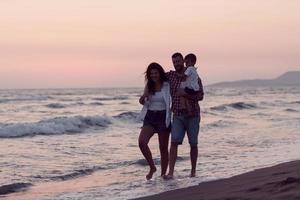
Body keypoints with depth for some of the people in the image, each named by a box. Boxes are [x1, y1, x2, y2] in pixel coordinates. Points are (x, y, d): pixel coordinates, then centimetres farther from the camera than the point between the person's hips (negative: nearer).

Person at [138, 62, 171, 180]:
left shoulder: (167, 85, -3)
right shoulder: (149, 86, 9)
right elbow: (142, 102, 13)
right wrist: (144, 96, -9)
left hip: (163, 117, -3)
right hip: (150, 117, 3)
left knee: (163, 148, 3)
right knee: (141, 142, -18)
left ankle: (163, 174, 14)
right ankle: (152, 167, -1)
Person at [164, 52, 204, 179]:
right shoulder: (170, 75, 5)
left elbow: (200, 96, -9)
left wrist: (185, 93, -22)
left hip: (192, 115, -1)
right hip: (177, 115, 1)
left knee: (193, 144, 6)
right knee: (174, 142, -12)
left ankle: (193, 171, 22)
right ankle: (170, 173, -17)